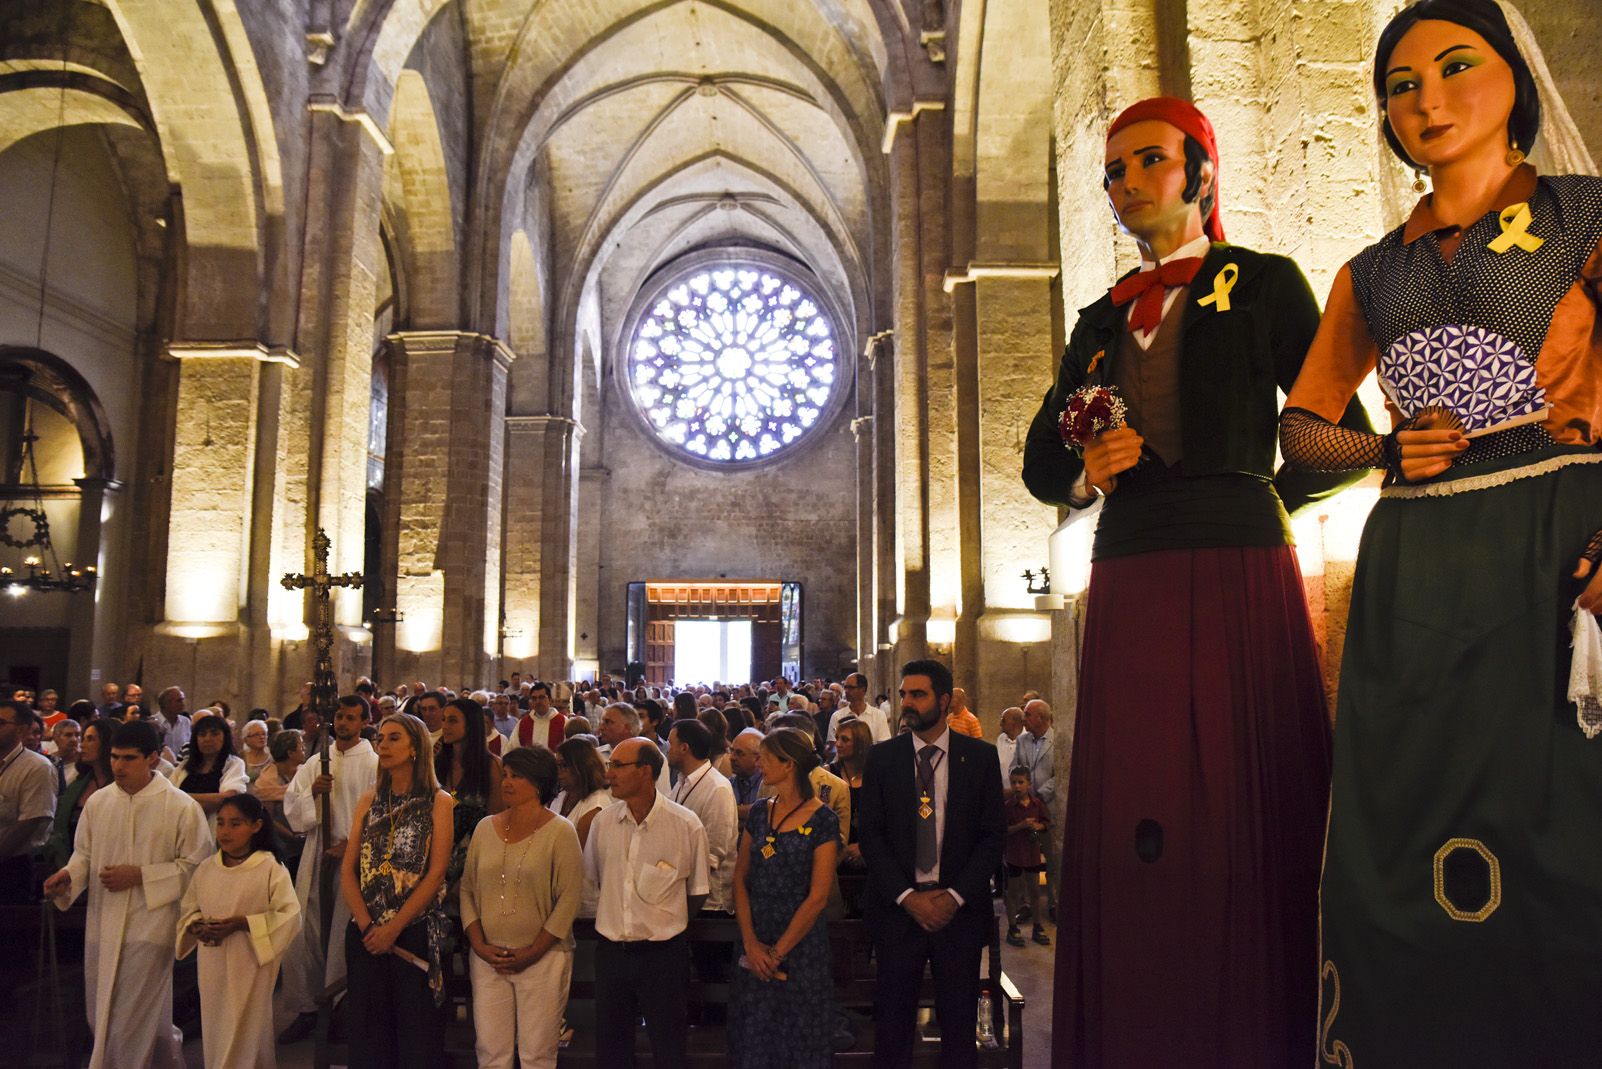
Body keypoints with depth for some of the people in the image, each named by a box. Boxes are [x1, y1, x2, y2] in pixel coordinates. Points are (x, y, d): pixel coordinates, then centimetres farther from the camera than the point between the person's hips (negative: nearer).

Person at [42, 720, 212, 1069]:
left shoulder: (182, 807, -11)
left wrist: (138, 875, -15)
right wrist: (67, 875, -8)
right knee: (100, 1019, 18)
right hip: (102, 925, 6)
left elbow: (195, 866, -8)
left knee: (129, 1028, -2)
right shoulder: (98, 801, 3)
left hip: (149, 926, -5)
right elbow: (84, 854, 13)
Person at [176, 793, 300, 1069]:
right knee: (214, 1035, 14)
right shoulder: (206, 868, 3)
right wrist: (197, 926, -9)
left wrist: (242, 923, -20)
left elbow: (289, 916, -13)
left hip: (250, 966, -4)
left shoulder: (270, 869, -11)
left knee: (245, 1037, 3)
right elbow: (188, 909, 13)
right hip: (212, 965, 4)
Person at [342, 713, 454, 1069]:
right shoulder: (369, 801, 10)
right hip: (365, 935, 4)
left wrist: (394, 927, -15)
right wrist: (367, 925, -9)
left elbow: (436, 873, -9)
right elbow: (348, 871, 4)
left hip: (416, 933, -4)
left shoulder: (438, 802, -2)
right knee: (368, 1030, 11)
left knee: (416, 1032, 2)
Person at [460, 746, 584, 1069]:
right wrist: (479, 945, -1)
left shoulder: (560, 832, -6)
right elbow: (467, 890, 10)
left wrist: (532, 952, -11)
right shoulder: (485, 828, 8)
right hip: (488, 959, 4)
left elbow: (569, 900, -8)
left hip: (543, 958, -3)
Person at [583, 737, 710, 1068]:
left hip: (663, 953, -3)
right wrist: (616, 918, 10)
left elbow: (697, 893, -2)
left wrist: (664, 925, 4)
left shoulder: (686, 825, -14)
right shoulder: (603, 821, -2)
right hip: (610, 950, 4)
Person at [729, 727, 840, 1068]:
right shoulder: (759, 814, 4)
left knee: (799, 1041, 9)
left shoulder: (822, 820, -12)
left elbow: (817, 898, -14)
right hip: (756, 944, 5)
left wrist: (777, 952, -13)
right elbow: (740, 880, 3)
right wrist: (751, 943, -9)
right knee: (753, 1040, 16)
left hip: (800, 945, -5)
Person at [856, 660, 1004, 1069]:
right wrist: (907, 896, -10)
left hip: (960, 908, 0)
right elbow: (871, 835, -1)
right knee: (892, 1020, 7)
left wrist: (955, 896, -9)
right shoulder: (882, 757, 1)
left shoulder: (980, 756, 0)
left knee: (959, 1020, 9)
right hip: (898, 908, 0)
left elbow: (993, 835, 0)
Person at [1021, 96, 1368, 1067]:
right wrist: (1088, 476, -1)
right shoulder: (1101, 321, 20)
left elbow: (1346, 436, 3)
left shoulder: (1265, 285, 8)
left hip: (1239, 572, -4)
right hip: (1127, 581, 4)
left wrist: (1254, 495, 3)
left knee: (1253, 816, -4)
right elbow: (1041, 461, 19)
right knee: (1133, 824, 2)